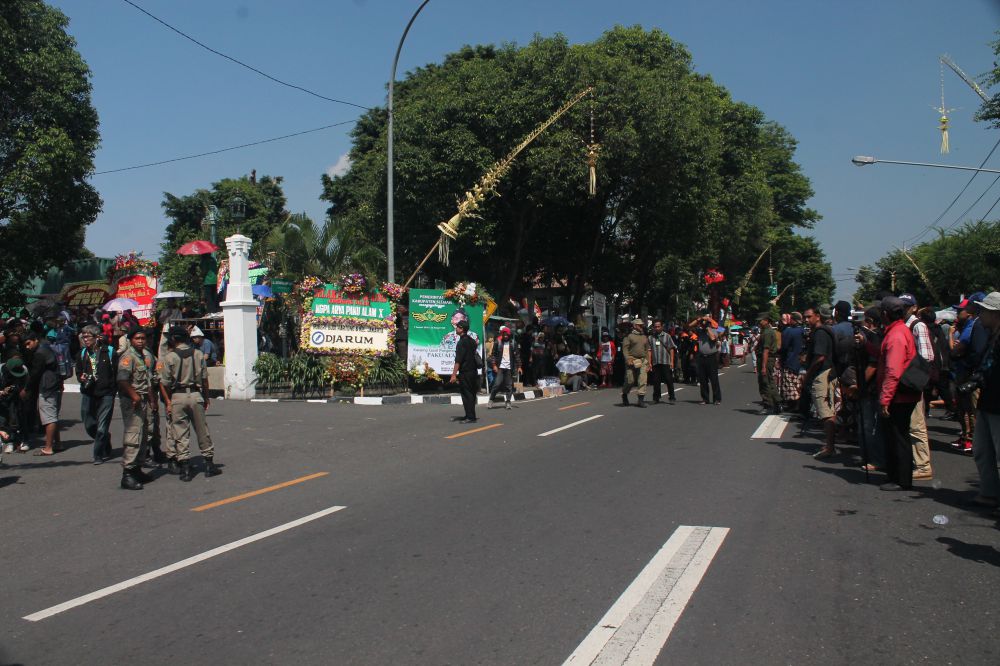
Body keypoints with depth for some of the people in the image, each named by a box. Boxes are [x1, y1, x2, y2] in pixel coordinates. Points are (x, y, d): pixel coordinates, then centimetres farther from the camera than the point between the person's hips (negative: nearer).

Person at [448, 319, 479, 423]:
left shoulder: (462, 342, -14)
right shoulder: (472, 341, 14)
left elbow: (458, 360, -19)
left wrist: (454, 374, -19)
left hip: (465, 372, -9)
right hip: (473, 371, 9)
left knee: (466, 394, -6)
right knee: (471, 394, 13)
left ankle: (470, 417, -6)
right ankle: (470, 415, 20)